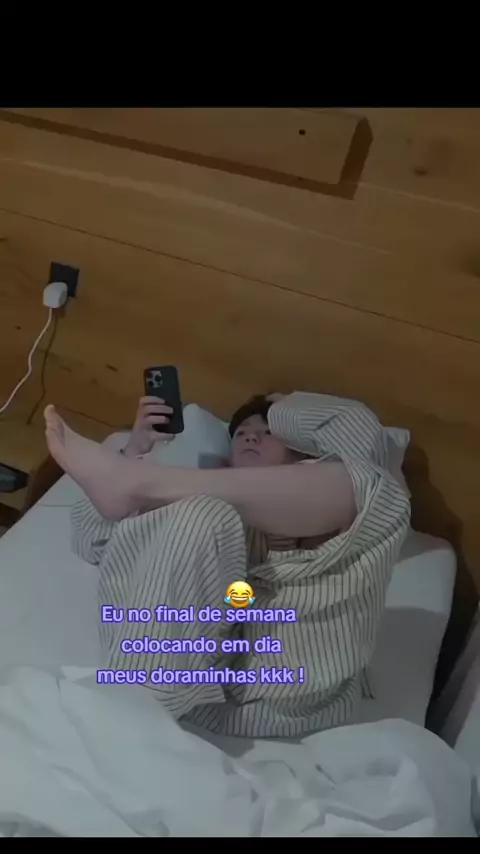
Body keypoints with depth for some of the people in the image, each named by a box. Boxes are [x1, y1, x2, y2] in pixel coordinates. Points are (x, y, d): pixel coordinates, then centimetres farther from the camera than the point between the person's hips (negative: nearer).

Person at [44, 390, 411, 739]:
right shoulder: (200, 504, 34)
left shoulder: (320, 501, 31)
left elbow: (361, 430, 14)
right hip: (195, 676, 1)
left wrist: (283, 409, 29)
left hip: (291, 690, 0)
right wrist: (134, 451, 19)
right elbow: (93, 541, 28)